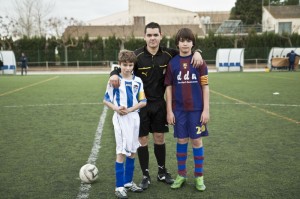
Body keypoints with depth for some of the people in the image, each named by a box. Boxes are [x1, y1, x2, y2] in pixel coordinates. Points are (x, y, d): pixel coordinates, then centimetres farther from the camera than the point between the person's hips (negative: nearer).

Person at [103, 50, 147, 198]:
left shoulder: (138, 81, 3)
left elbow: (143, 102, 1)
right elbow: (106, 100, 0)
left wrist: (129, 109, -13)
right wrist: (116, 108, -18)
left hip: (134, 117, 4)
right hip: (120, 119, -4)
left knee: (132, 151, 11)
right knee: (121, 151, -3)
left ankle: (128, 181, 26)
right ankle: (119, 186, 5)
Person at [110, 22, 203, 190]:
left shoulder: (168, 54, -3)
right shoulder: (137, 55, -11)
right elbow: (122, 68, -8)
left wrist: (197, 52, -11)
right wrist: (114, 74, -31)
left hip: (159, 104, 2)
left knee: (160, 138, 12)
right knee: (143, 140, 5)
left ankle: (162, 172, 31)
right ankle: (146, 176, 21)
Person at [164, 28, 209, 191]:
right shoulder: (172, 63, 2)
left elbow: (205, 87, -1)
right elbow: (169, 87, 4)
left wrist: (206, 109, -5)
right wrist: (169, 110, -1)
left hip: (196, 109, -1)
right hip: (179, 109, 1)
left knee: (197, 141, 5)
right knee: (181, 140, 9)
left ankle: (199, 176, 19)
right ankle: (181, 175, 23)